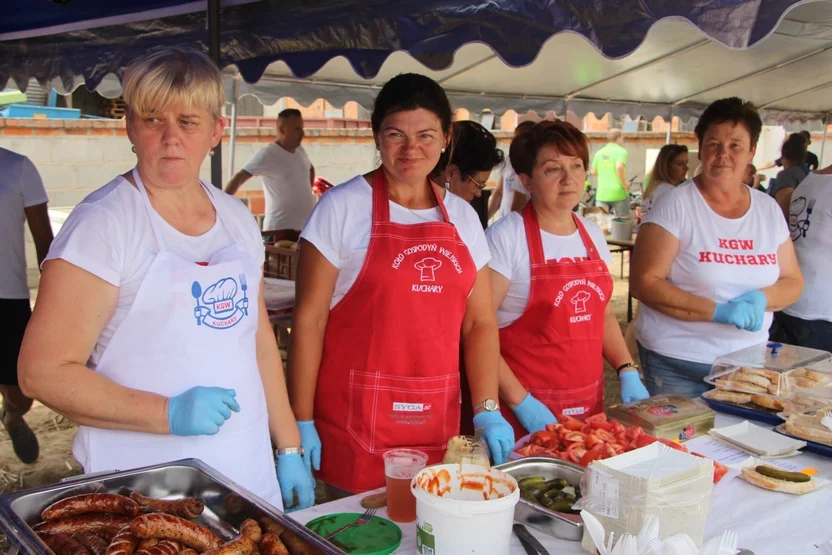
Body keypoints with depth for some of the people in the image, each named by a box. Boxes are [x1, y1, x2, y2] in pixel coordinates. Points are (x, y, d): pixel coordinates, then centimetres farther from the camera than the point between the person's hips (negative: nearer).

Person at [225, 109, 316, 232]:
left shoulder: (300, 151, 10)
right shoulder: (267, 154, -13)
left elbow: (310, 169, 33)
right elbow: (239, 177, -20)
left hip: (307, 227, 8)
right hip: (280, 229, -8)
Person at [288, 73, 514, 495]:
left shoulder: (462, 217, 8)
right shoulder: (343, 207, -5)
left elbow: (479, 323, 8)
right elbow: (309, 319, -7)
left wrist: (487, 410, -2)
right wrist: (301, 421, -9)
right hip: (353, 424, -4)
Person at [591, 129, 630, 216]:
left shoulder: (599, 152, 9)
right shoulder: (621, 151, -7)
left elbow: (593, 171, 12)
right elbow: (619, 167, -23)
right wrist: (624, 184, -12)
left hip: (602, 193, 4)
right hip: (618, 193, -4)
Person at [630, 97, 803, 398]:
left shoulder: (768, 209, 5)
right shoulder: (676, 204, -10)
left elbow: (793, 282, 10)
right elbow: (643, 283, -16)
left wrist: (761, 298, -13)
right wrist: (717, 311, -22)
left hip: (748, 359, 5)